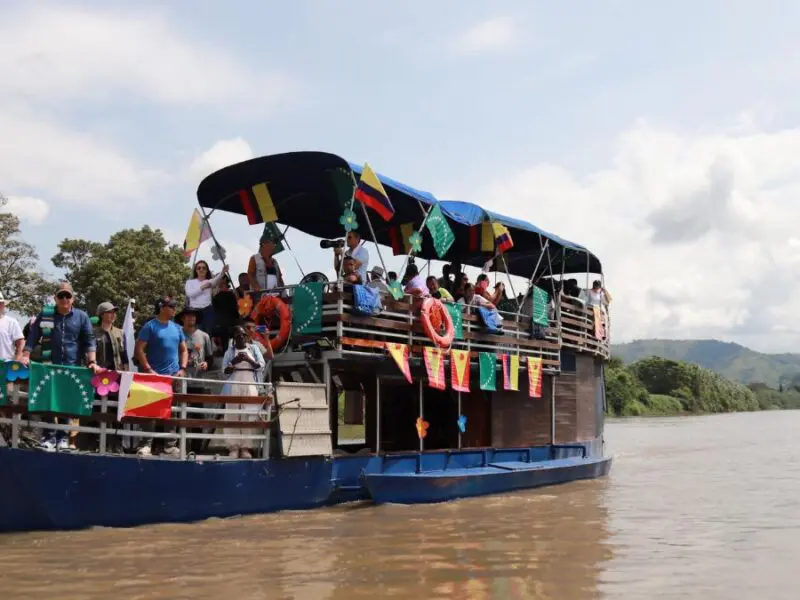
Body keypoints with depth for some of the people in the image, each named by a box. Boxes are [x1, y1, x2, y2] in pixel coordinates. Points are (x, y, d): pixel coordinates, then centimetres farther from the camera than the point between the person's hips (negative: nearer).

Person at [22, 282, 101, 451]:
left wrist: (92, 362, -9)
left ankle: (62, 436, 11)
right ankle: (49, 436, 2)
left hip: (73, 368, 0)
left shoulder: (82, 317, 6)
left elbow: (89, 341, 3)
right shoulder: (45, 315, 7)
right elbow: (32, 337, 6)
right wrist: (25, 356, -6)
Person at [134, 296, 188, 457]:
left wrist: (182, 368, 4)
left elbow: (183, 350, 19)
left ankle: (170, 445, 13)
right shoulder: (150, 326, -3)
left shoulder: (176, 328, 14)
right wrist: (148, 370, -15)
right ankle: (146, 445, -5)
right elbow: (139, 349, -8)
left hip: (174, 376, 6)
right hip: (155, 376, -5)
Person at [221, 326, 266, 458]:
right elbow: (224, 370, 5)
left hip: (250, 385, 0)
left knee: (248, 416, -4)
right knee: (232, 416, -5)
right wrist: (234, 361, -11)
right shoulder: (230, 351, 10)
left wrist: (249, 360, -10)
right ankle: (233, 447, -4)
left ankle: (245, 447, -2)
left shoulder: (253, 349, 12)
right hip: (234, 385, 0)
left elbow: (261, 366, 4)